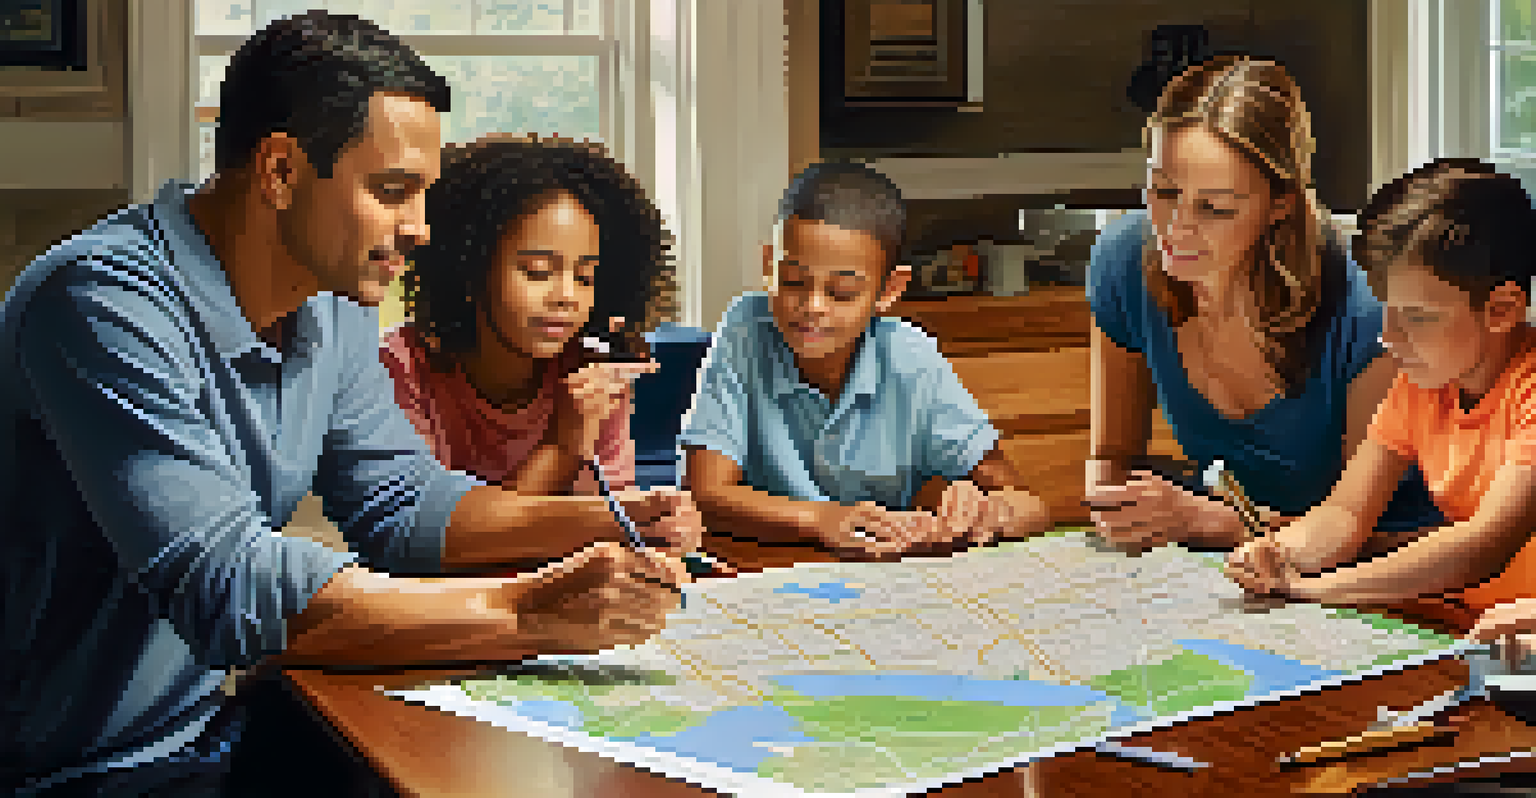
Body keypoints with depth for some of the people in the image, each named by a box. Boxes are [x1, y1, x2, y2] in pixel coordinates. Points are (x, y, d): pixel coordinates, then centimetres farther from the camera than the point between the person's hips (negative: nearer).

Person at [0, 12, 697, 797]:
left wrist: (600, 521, -3)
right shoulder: (105, 299, -24)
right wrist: (524, 613, -33)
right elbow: (226, 584, -32)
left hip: (215, 728, 8)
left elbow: (400, 502, 12)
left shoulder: (334, 306, 3)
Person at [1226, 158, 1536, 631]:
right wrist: (1280, 555, -21)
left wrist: (1313, 588, -31)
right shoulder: (1421, 383, 7)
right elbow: (1345, 513, 3)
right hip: (1460, 620, 6)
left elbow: (1489, 543, -29)